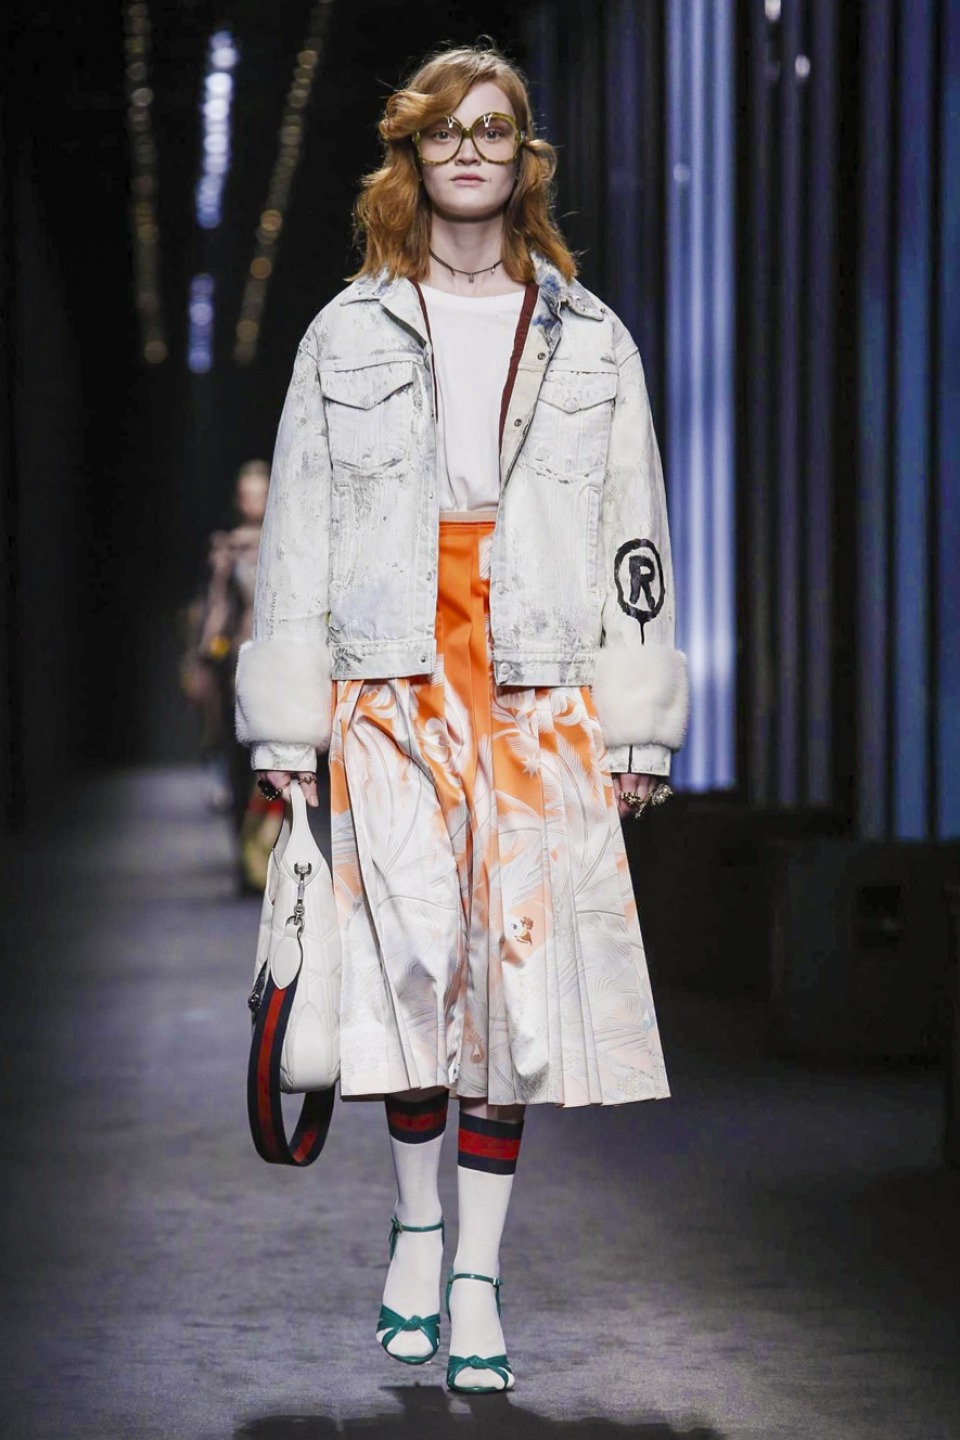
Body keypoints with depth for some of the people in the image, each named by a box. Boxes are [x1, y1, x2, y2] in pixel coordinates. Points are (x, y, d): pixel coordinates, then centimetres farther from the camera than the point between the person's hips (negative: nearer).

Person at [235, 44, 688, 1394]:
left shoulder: (591, 344, 12)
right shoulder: (348, 336, 11)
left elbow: (635, 538, 11)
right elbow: (298, 534, 9)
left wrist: (638, 724, 4)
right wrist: (287, 725, 3)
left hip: (543, 693, 1)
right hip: (393, 685, -1)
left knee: (520, 964, -5)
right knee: (417, 956, -11)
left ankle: (477, 1282, 3)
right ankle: (416, 1227, 12)